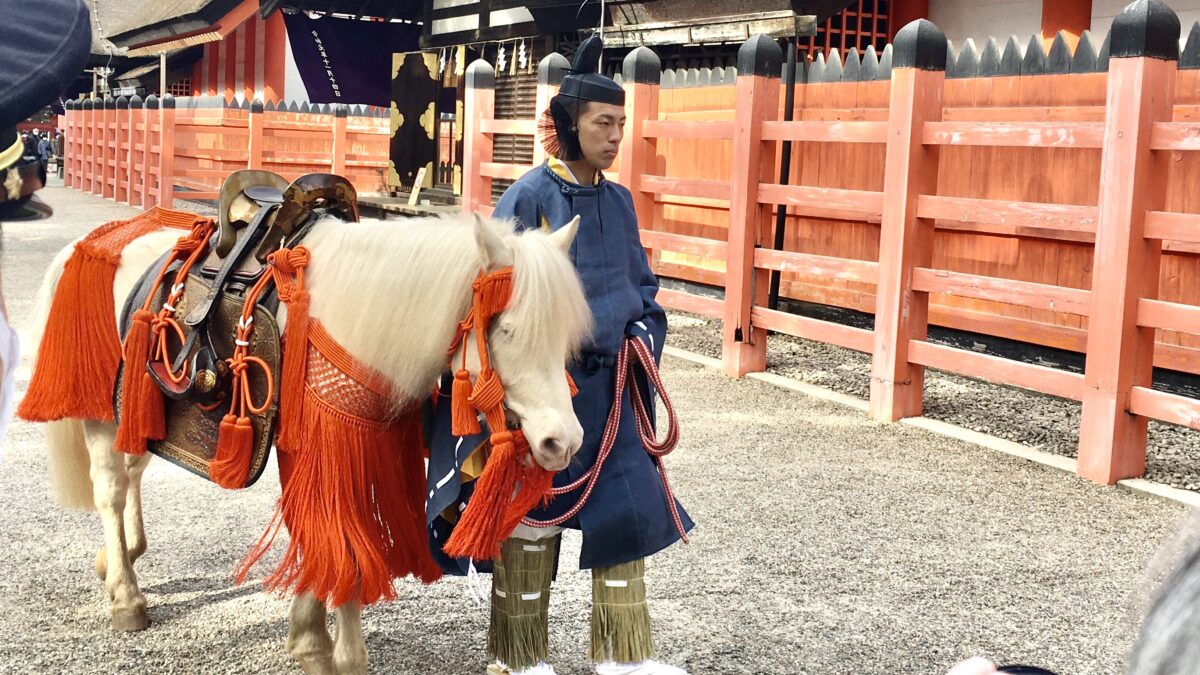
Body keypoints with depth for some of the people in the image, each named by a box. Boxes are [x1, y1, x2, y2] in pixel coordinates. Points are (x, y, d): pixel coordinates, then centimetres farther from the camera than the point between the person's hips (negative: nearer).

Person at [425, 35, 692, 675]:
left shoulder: (618, 201, 8)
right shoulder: (528, 198, -10)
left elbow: (640, 286, 18)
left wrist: (643, 335, 2)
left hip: (608, 386, 6)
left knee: (628, 504, 7)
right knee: (532, 515, 5)